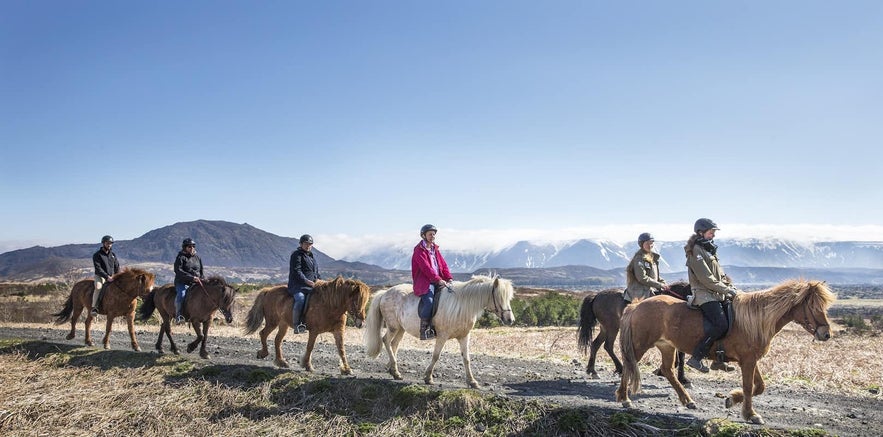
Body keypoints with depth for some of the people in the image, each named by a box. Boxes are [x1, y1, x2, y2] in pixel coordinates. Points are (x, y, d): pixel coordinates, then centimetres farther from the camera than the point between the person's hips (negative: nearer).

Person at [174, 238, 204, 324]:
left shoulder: (197, 257, 17)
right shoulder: (181, 257, 1)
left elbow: (201, 271, 23)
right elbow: (178, 271, -13)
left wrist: (203, 279, 2)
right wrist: (192, 277, -23)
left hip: (195, 283, 5)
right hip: (182, 283, -5)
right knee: (181, 294, -31)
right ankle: (178, 316, -28)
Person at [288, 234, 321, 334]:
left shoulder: (311, 256, 23)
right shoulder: (297, 254, -2)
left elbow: (316, 271, 26)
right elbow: (296, 271, -12)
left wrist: (318, 279, 3)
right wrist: (307, 281, -22)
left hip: (312, 285, 8)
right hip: (298, 285, -8)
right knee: (300, 298, -34)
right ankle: (296, 325, -32)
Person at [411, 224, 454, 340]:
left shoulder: (435, 249, 19)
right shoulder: (419, 250, -5)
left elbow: (443, 265, 15)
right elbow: (426, 268, -16)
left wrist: (449, 279, -2)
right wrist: (439, 280, -24)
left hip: (438, 281, 7)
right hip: (424, 282, -7)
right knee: (429, 300, -31)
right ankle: (424, 330, -25)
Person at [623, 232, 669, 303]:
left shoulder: (652, 256, 15)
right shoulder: (639, 258, -13)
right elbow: (642, 278, -19)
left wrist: (663, 282, 6)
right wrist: (659, 285, -17)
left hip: (651, 289, 9)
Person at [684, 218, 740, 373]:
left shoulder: (709, 250, 18)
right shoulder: (696, 251, -12)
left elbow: (721, 275, 22)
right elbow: (707, 279, -18)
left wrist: (731, 286, 7)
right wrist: (727, 290, -15)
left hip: (717, 294, 10)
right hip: (704, 295, -10)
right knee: (721, 325, -22)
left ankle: (718, 360, 14)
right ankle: (696, 358, -17)